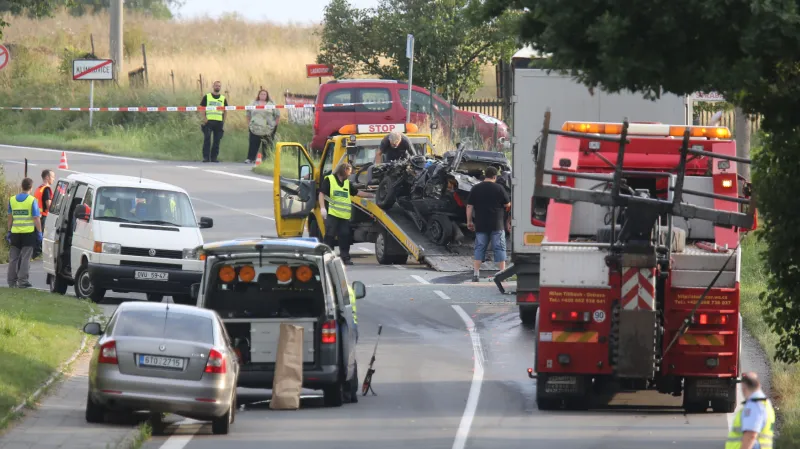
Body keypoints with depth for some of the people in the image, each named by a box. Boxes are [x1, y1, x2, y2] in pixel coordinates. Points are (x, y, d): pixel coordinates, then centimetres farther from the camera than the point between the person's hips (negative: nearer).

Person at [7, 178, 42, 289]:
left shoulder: (12, 199, 4)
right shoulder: (32, 200, -8)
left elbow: (10, 217, 9)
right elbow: (36, 218, -10)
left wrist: (9, 231, 16)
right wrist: (39, 232, -3)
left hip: (15, 233, 4)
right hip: (29, 233, -4)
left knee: (13, 258, 11)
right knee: (25, 258, -1)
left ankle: (11, 281, 14)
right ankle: (22, 281, -4)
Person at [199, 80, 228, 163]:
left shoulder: (223, 99, 14)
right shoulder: (207, 97, 8)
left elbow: (225, 111, 16)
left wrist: (223, 122, 5)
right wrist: (204, 118, -9)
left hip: (219, 122, 2)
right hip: (208, 121, -2)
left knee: (217, 141, 2)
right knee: (207, 139, -9)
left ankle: (214, 157, 8)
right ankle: (206, 157, -9)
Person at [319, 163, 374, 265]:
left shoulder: (347, 183, 19)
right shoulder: (329, 180, 0)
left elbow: (357, 192, 26)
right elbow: (322, 194, -4)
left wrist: (372, 195, 26)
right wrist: (322, 208, -15)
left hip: (344, 215, 6)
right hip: (332, 214, -6)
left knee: (345, 237, 3)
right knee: (330, 236, -6)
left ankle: (345, 257, 8)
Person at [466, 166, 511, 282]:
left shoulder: (476, 189, 3)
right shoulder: (499, 188, -6)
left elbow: (469, 206, 4)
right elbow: (508, 205, 0)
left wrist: (469, 221, 11)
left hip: (481, 225, 3)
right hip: (497, 225, -3)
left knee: (479, 248, 7)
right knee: (499, 248, 3)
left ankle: (475, 273, 0)